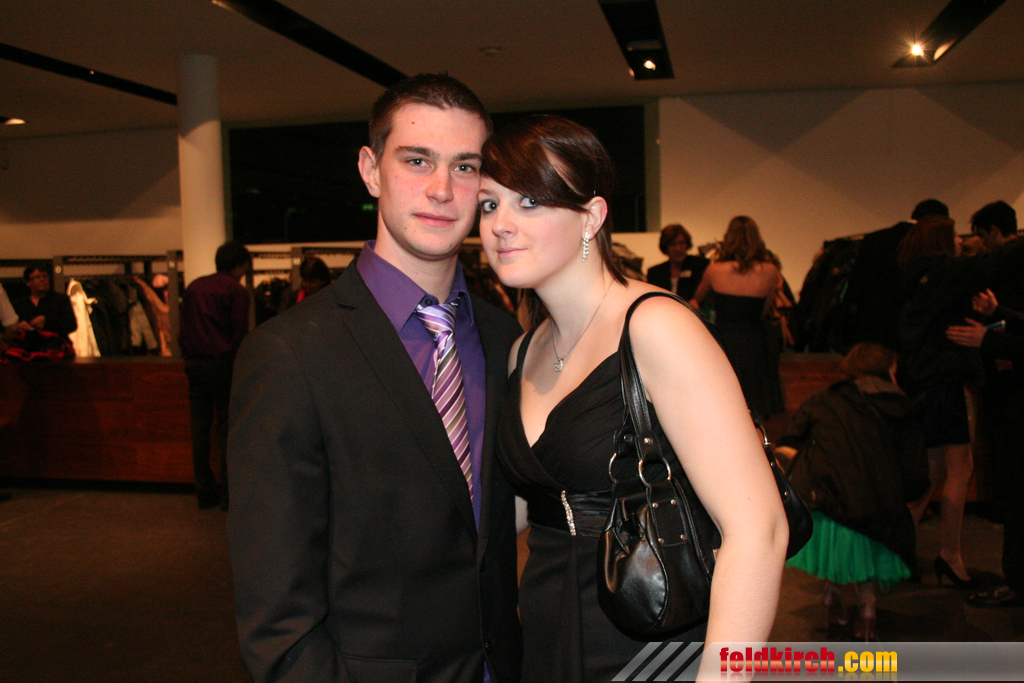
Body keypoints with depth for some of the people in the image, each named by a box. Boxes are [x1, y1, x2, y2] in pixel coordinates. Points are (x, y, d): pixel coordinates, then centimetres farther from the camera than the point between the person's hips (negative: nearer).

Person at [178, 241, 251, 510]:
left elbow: (183, 328, 18)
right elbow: (239, 334, -8)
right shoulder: (236, 290, -3)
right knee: (227, 425, 0)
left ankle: (205, 491, 13)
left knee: (200, 427, 8)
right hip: (222, 363, -5)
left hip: (194, 364, 6)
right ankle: (228, 491, 1)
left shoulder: (194, 287, 15)